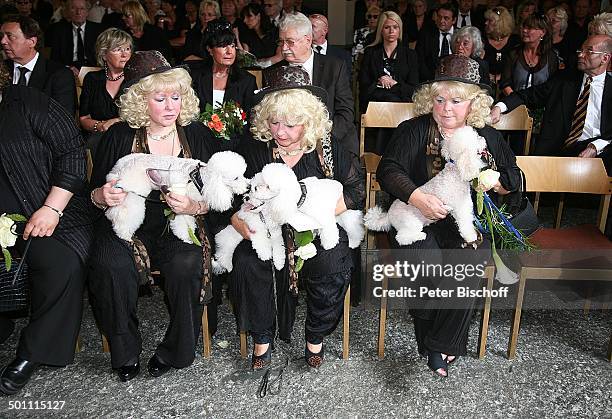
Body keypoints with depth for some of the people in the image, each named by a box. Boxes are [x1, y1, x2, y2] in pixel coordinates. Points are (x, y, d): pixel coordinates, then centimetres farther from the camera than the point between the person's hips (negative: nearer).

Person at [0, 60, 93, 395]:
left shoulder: (28, 102, 1)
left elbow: (72, 152, -4)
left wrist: (51, 208, -12)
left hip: (54, 214, -3)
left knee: (63, 262, -28)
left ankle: (33, 352, -9)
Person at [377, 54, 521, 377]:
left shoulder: (487, 137, 14)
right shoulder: (413, 130, 5)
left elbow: (514, 179, 16)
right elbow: (387, 170, -7)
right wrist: (418, 198, -23)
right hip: (418, 218, -1)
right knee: (426, 263, -30)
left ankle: (440, 345, -10)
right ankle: (442, 344, -8)